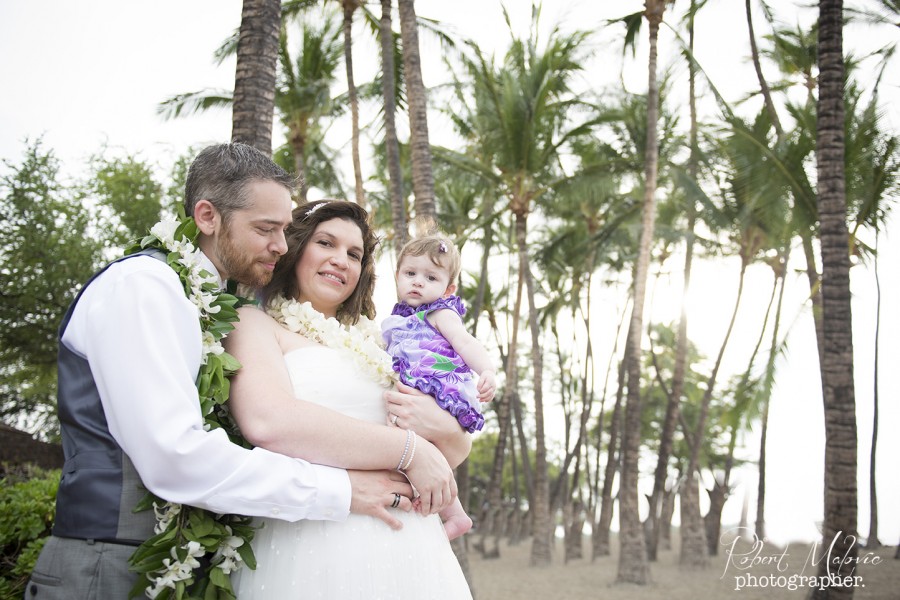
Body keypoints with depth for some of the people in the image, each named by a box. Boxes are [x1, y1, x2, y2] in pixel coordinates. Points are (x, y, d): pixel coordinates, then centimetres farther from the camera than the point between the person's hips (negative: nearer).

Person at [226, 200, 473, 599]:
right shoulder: (255, 323, 2)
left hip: (410, 547, 6)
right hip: (313, 546, -6)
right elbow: (267, 422, -20)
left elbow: (459, 450, 17)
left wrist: (441, 428, -7)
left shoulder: (370, 342, 17)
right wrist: (408, 449, -14)